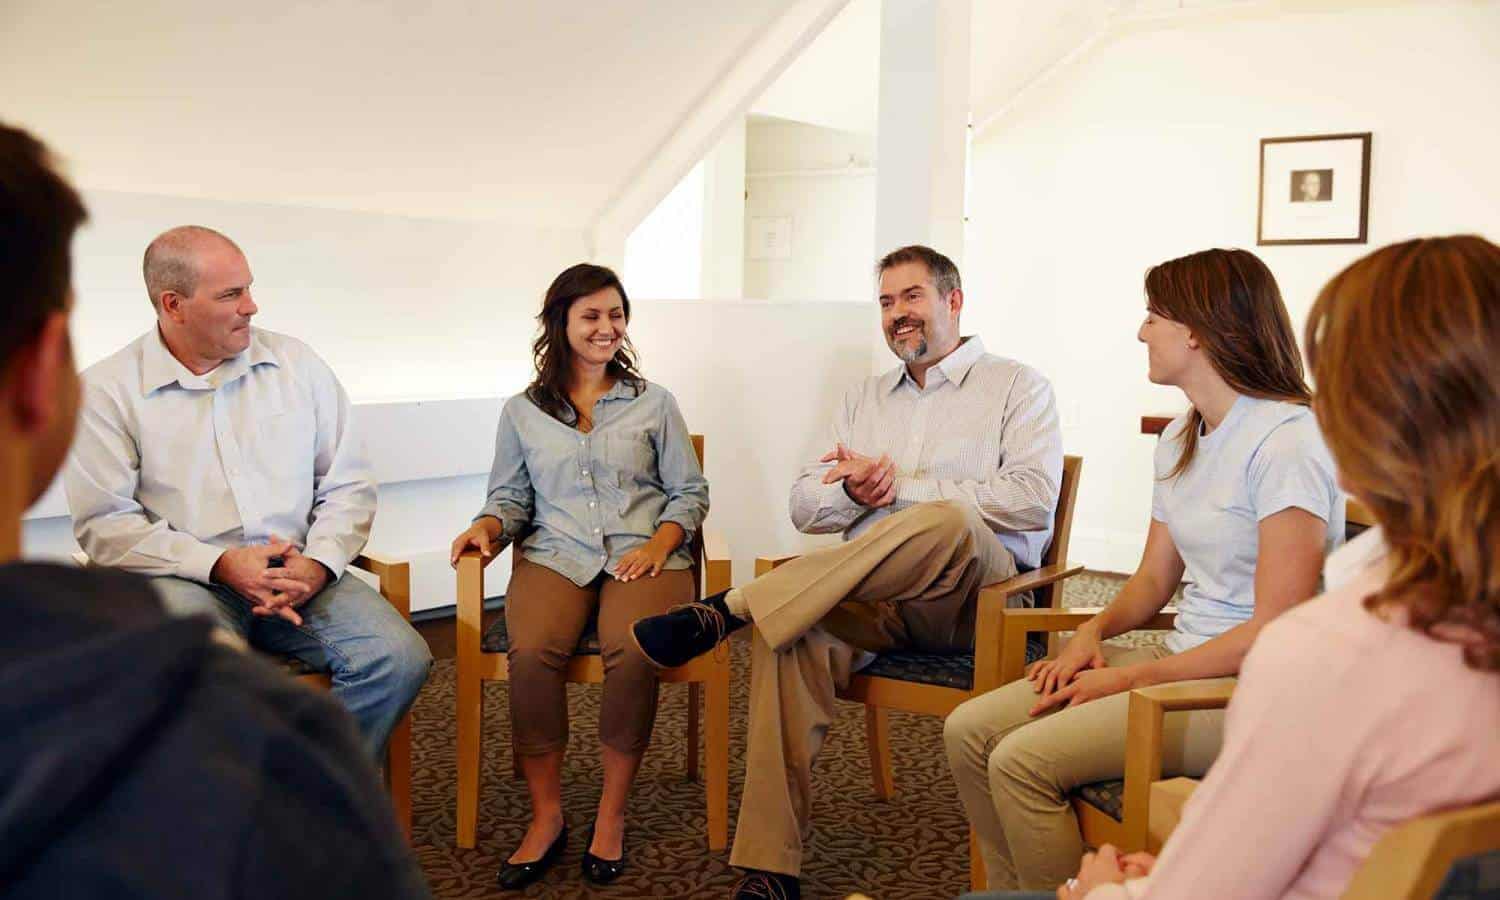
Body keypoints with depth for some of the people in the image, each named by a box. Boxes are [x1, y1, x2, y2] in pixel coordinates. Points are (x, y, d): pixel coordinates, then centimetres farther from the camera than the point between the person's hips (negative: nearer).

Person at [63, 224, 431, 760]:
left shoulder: (296, 363, 10)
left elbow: (349, 484, 9)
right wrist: (220, 565, -15)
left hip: (300, 572, 3)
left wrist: (318, 563, -9)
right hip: (184, 577, -3)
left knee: (400, 657, -23)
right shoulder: (107, 390, 2)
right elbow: (104, 524, -4)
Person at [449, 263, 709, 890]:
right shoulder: (522, 412, 17)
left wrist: (659, 544, -4)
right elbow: (510, 495, 20)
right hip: (554, 555, 1)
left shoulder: (654, 402, 14)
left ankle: (611, 815, -13)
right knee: (532, 653, -32)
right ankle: (546, 818, -14)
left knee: (632, 654, -33)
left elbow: (690, 491, 14)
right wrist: (489, 525, -3)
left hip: (642, 556, -1)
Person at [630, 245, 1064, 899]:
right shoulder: (864, 398, 25)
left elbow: (1034, 498, -8)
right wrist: (854, 492, -7)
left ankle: (727, 611, -32)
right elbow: (803, 507, 18)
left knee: (948, 523, -39)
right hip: (873, 596, 4)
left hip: (981, 594, -3)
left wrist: (900, 488, -10)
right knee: (789, 635, -31)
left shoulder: (1018, 385, 10)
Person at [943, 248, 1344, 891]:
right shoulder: (1180, 440, 14)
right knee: (969, 731, -3)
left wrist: (1131, 679, -16)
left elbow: (1275, 631, -20)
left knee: (1022, 760, -22)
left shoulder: (1287, 440, -16)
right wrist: (1094, 631, -1)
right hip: (1184, 659, 9)